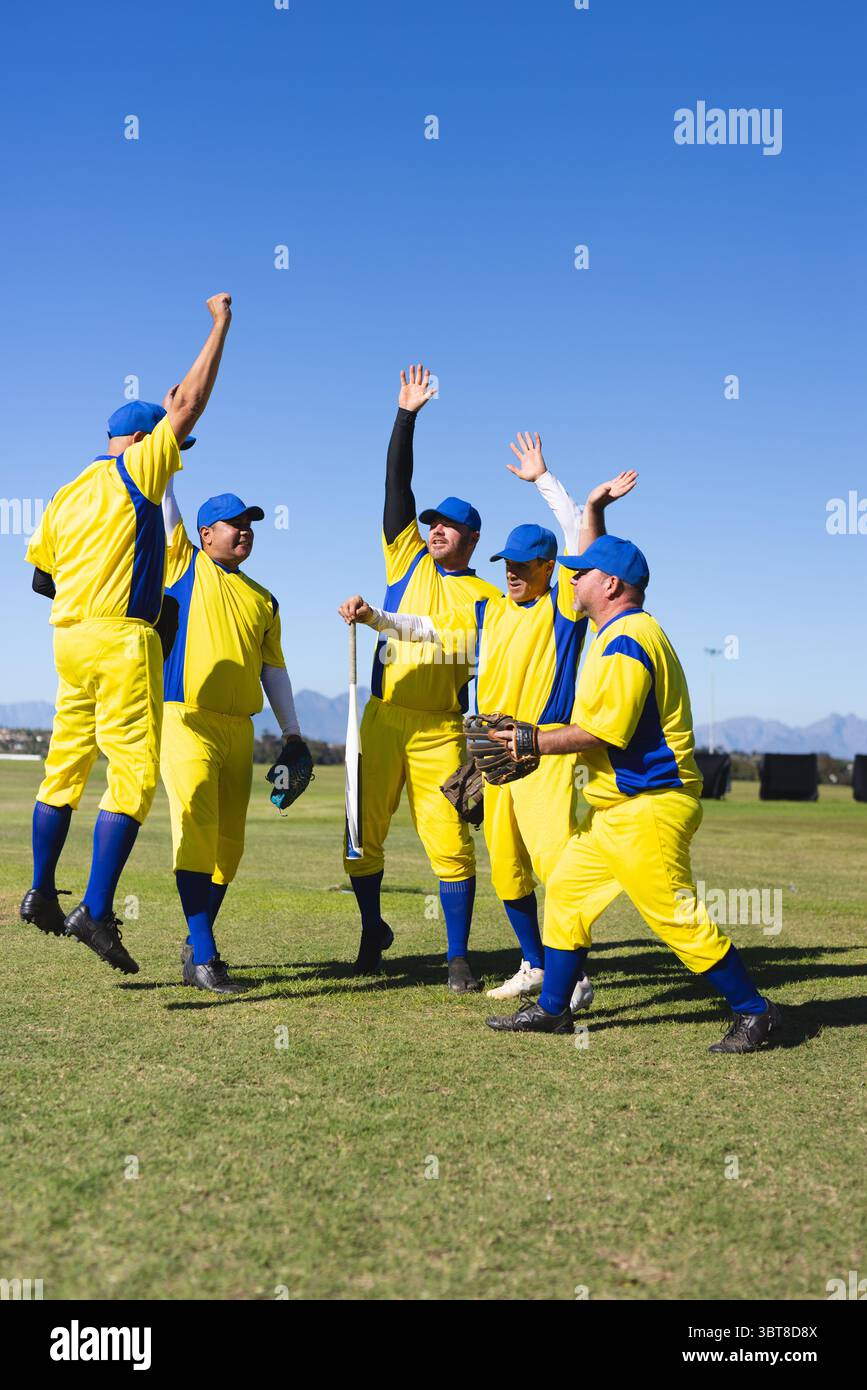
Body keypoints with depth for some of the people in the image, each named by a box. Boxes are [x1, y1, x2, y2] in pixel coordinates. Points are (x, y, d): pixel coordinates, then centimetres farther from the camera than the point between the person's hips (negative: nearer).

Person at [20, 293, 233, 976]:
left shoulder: (67, 495, 17)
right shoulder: (133, 472, -4)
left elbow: (42, 575, 22)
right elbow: (189, 402, -4)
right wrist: (221, 325, 5)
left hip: (69, 637, 8)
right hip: (122, 638, -8)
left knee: (66, 767, 16)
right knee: (133, 773, -9)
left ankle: (42, 894, 26)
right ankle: (96, 912, -15)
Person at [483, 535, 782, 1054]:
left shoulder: (626, 642, -17)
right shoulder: (620, 631, 14)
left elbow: (601, 732, -21)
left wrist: (530, 742, -13)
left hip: (647, 810, -11)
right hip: (612, 810, 11)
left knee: (678, 917, -7)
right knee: (566, 892, 12)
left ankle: (755, 1013, 5)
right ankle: (553, 1009, 20)